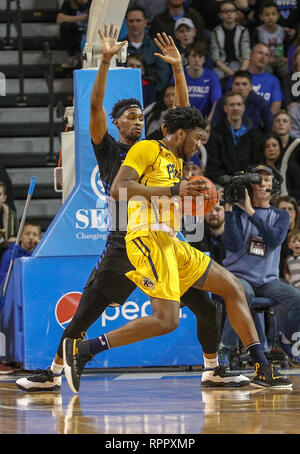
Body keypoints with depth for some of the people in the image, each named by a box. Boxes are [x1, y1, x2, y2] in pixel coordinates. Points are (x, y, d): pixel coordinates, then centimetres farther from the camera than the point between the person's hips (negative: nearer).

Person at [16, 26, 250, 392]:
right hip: (122, 247, -3)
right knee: (83, 316, -4)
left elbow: (183, 113, 8)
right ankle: (53, 373, 10)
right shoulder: (108, 151, 4)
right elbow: (95, 107, -8)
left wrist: (177, 66, -1)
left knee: (206, 309, 0)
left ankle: (213, 371, 17)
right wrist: (105, 60, -16)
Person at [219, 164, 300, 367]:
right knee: (245, 294, -38)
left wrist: (251, 211, -17)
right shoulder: (238, 211, 3)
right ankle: (225, 348, -27)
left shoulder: (281, 216, 10)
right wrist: (229, 209, -16)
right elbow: (234, 245, -12)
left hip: (268, 280, 3)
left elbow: (275, 239, -12)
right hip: (238, 275, -3)